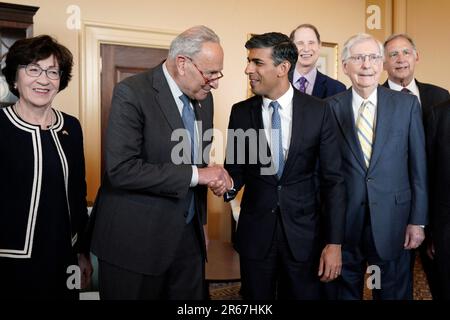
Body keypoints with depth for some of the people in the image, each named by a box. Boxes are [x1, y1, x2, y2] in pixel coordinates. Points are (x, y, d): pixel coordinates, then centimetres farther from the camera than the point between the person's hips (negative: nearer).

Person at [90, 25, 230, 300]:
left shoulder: (203, 98, 7)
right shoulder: (132, 93, -14)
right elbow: (120, 169, -23)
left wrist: (200, 221, 16)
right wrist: (194, 175, -20)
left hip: (189, 236, 6)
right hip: (135, 240, -6)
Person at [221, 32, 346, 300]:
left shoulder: (318, 111, -6)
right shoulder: (241, 112, -1)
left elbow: (333, 179, -4)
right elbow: (236, 169, 5)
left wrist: (334, 242, -7)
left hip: (303, 232, -1)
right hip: (255, 232, 1)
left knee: (304, 295, 13)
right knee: (257, 297, 15)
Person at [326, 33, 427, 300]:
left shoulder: (407, 104, 0)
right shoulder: (331, 107, -2)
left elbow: (418, 166, 1)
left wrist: (418, 220, -1)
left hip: (393, 220, 0)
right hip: (343, 221, 0)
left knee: (393, 291, 16)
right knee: (344, 290, 15)